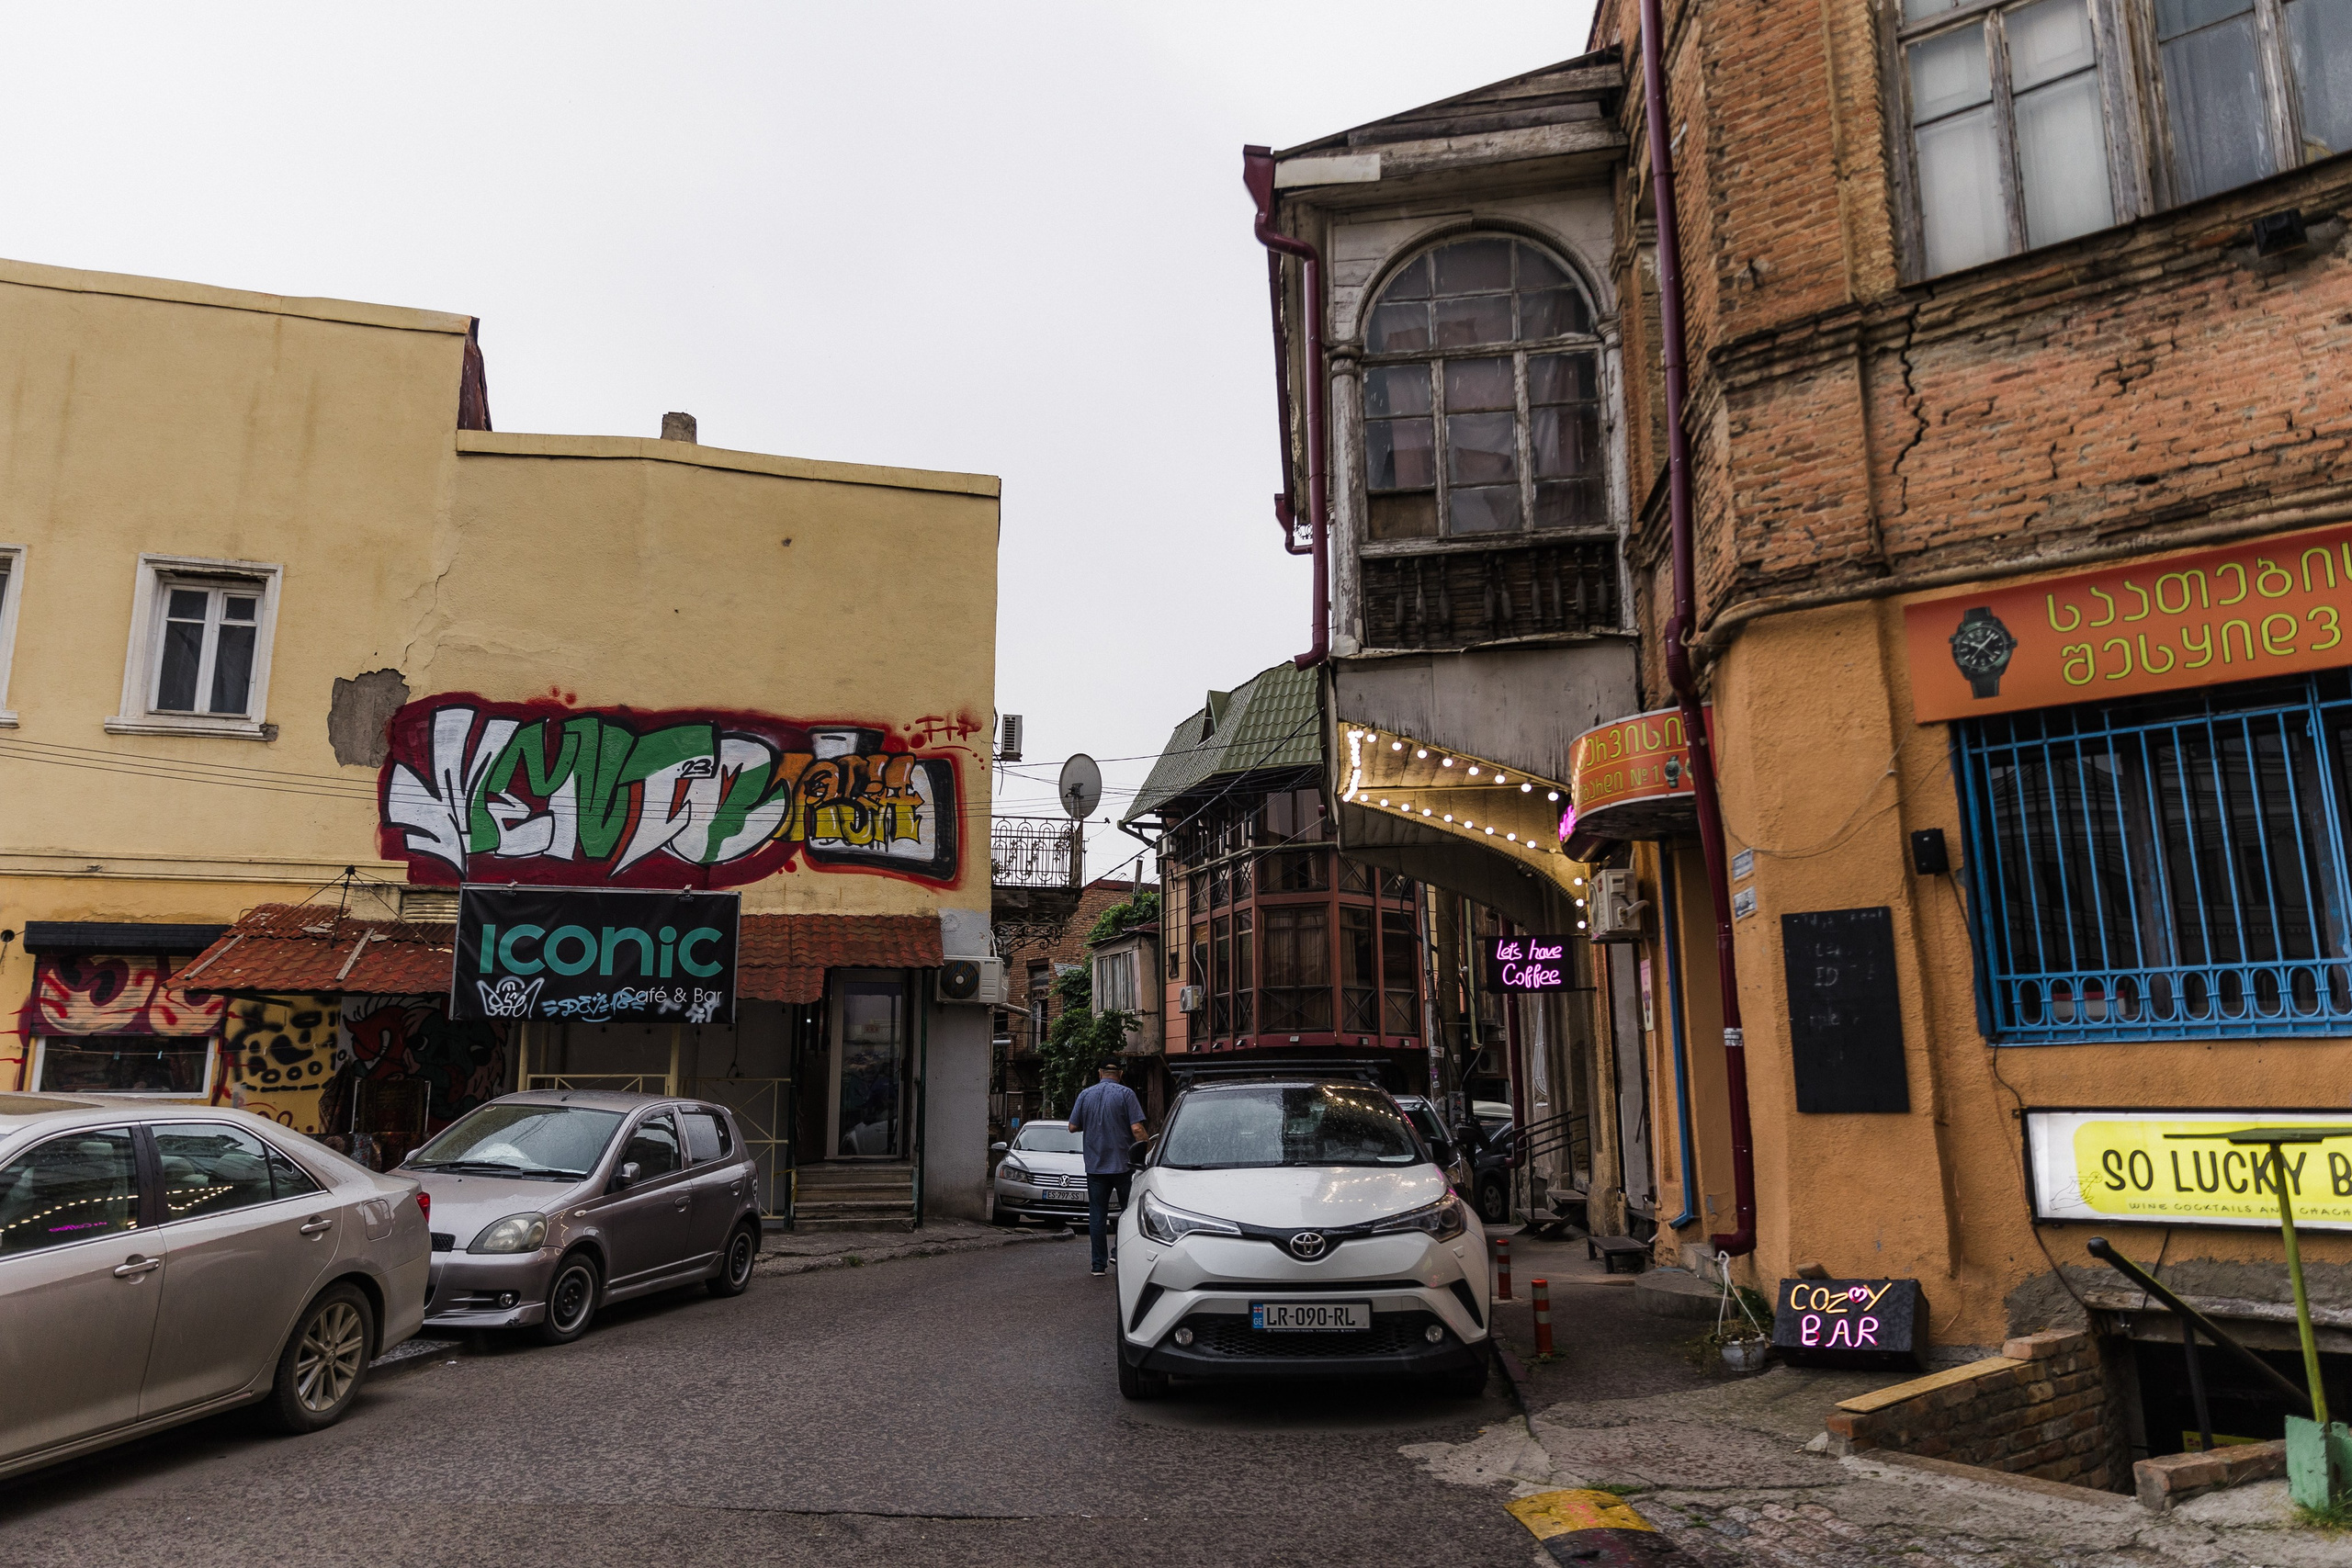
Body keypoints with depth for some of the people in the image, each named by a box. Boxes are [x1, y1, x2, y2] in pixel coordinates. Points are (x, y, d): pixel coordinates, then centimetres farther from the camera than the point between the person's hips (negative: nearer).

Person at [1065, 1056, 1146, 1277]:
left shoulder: (1086, 1094, 4)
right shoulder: (1125, 1094, -6)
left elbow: (1073, 1127, 7)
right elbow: (1137, 1129, -13)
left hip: (1095, 1165, 3)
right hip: (1123, 1164, -3)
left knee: (1096, 1215, 7)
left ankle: (1099, 1264, 7)